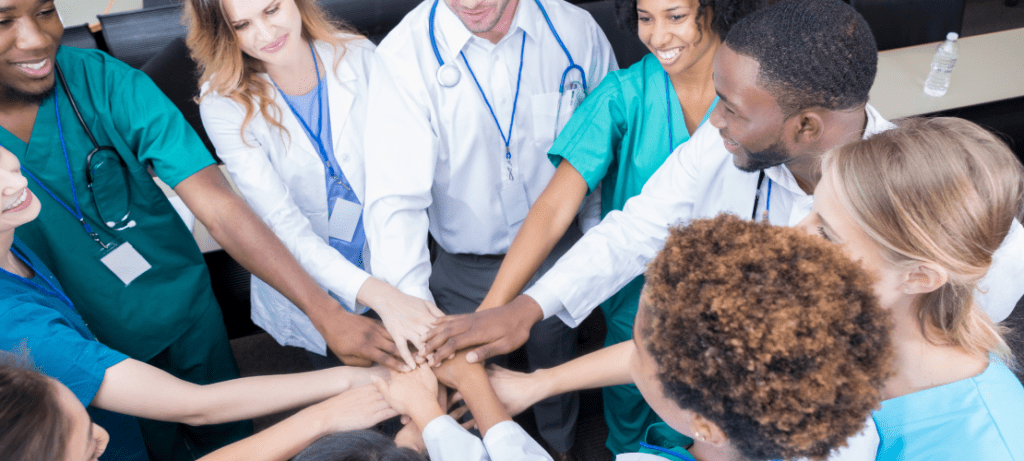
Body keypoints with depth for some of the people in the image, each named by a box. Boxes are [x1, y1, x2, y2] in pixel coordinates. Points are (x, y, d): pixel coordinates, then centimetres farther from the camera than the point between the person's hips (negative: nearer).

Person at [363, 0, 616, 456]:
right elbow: (394, 201, -30)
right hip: (466, 270, -2)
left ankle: (560, 447, 60)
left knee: (557, 372, 27)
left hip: (558, 255, 3)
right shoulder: (404, 55, -23)